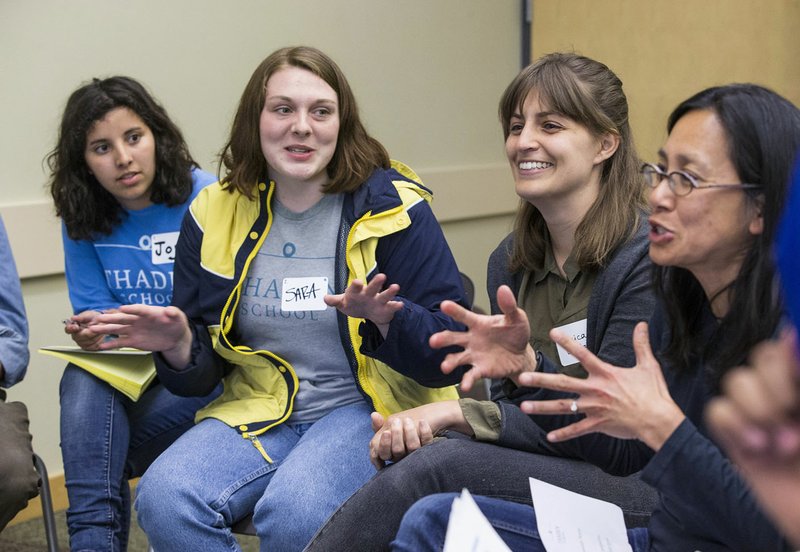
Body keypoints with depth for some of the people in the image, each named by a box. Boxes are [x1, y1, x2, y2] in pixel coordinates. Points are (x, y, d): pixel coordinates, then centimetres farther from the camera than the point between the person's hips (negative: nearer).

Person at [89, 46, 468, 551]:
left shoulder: (394, 208, -5)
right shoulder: (215, 215, 5)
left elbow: (451, 353, -7)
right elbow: (203, 373, 10)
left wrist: (386, 319, -27)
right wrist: (180, 346, -13)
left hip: (368, 408, -3)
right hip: (259, 410, 4)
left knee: (294, 511, -32)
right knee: (163, 498, -23)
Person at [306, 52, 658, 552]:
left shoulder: (649, 259, -15)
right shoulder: (510, 262, 7)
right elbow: (514, 403, 9)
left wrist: (461, 412, -20)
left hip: (637, 488, -6)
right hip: (545, 470, 6)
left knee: (435, 464, -28)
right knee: (404, 458, -25)